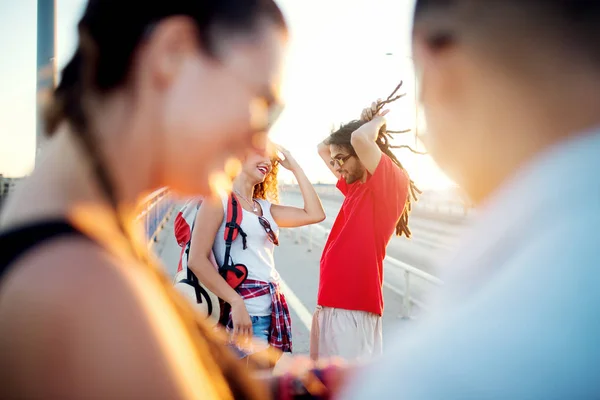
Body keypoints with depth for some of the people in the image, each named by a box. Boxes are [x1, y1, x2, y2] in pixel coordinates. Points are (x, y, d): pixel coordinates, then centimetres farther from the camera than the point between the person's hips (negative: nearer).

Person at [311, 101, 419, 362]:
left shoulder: (393, 181, -10)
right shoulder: (355, 184, 15)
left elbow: (359, 138, -26)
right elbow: (323, 148, 26)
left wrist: (377, 122, -3)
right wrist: (364, 121, 14)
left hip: (354, 305, -9)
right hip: (332, 301, 9)